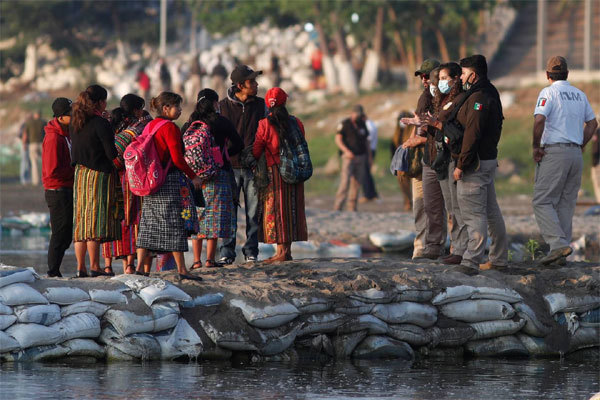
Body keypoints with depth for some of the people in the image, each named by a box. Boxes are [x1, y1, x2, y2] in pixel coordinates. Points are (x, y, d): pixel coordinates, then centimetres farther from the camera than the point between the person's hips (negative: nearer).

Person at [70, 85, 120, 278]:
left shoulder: (76, 124, 10)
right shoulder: (100, 123, -13)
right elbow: (111, 153, -14)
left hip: (80, 174, 7)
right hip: (98, 175, -7)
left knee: (81, 220, 7)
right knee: (96, 219, -7)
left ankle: (80, 267, 6)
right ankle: (94, 266, -10)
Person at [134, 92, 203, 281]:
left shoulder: (149, 126, 11)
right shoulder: (170, 127, -13)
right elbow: (177, 158, -17)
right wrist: (193, 176, -7)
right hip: (170, 181, -8)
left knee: (149, 223, 9)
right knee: (175, 223, -4)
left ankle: (141, 266, 7)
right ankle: (181, 270, -3)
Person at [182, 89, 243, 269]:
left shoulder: (189, 123, 6)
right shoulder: (221, 122, -4)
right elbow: (239, 144, -2)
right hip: (217, 173, -4)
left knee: (197, 216, 9)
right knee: (215, 216, -1)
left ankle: (196, 261, 6)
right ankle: (210, 259, -6)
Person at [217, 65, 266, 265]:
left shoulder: (261, 105, 8)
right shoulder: (223, 106, 3)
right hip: (230, 166, -1)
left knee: (253, 211, 2)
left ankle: (251, 252, 9)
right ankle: (227, 252, 2)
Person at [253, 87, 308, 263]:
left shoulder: (265, 125, -10)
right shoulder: (296, 122, 4)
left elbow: (256, 151, -7)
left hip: (274, 171, -5)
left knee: (275, 210, -1)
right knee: (291, 208, 10)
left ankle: (281, 251, -7)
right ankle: (287, 250, 11)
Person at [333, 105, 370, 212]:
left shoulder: (362, 124, 13)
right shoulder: (345, 124, -4)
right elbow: (338, 139, -9)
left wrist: (369, 156, 14)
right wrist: (346, 151, -22)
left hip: (361, 158, 5)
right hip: (349, 157, -5)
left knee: (356, 183, 3)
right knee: (345, 182, -15)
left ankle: (352, 208, 6)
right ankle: (337, 208, -17)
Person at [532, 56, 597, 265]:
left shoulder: (549, 92, -6)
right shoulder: (580, 95, 14)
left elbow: (539, 120, -20)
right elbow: (592, 123, 22)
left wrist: (536, 147, -10)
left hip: (554, 152, -6)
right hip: (576, 154, 6)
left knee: (542, 201, -5)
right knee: (566, 203, 9)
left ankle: (558, 243, -21)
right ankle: (560, 254, 7)